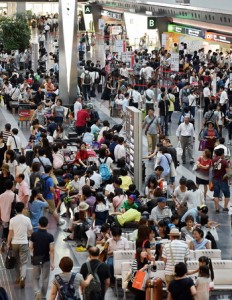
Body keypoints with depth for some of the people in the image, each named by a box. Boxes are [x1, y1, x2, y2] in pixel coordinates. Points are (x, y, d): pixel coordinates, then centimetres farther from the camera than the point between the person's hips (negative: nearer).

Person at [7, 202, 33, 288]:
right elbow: (30, 232, 1)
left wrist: (8, 244, 5)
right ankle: (22, 277, -19)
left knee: (16, 261, 17)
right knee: (23, 262, 0)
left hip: (14, 243, 2)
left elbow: (10, 233, -5)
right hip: (24, 243, -2)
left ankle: (18, 278, 26)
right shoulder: (27, 219, -7)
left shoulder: (12, 220, -6)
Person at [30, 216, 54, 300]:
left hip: (36, 259, 1)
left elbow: (31, 247, -2)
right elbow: (51, 250, -14)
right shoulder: (50, 236, -13)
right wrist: (52, 262, -9)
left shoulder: (34, 235, -8)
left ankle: (37, 292, -8)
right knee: (45, 279, 10)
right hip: (46, 260, -1)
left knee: (36, 278, 14)